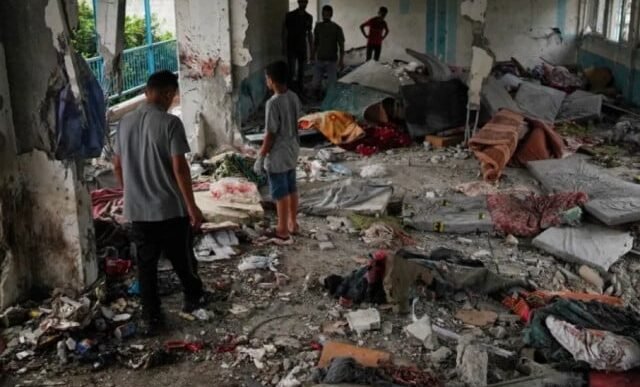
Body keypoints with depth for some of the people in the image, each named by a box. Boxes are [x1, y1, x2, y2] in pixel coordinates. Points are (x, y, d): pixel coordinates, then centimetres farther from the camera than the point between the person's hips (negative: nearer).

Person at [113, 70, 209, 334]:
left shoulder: (125, 122, 3)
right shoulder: (170, 123, -15)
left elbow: (118, 164, 10)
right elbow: (179, 167, -18)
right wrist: (192, 206, -12)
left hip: (137, 209, 5)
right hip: (170, 207, -4)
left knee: (146, 264, 11)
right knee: (181, 258, 16)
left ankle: (150, 318, 16)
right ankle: (193, 298, 36)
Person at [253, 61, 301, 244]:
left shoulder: (273, 103, -25)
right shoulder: (294, 97, 1)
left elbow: (270, 135, -22)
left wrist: (260, 158, -13)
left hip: (278, 156, -8)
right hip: (292, 152, 8)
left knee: (280, 194, 3)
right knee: (291, 189, 19)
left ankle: (283, 232, 13)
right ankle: (293, 224, 33)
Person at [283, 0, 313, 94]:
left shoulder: (309, 17, 7)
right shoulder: (290, 15, -5)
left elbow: (309, 34, 13)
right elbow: (284, 32, -3)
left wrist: (312, 49, 10)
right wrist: (284, 47, -10)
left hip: (303, 48, 4)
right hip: (291, 47, -4)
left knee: (301, 70, 8)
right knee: (291, 70, -10)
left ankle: (301, 90, 16)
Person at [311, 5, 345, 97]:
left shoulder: (337, 28, -7)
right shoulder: (318, 26, 4)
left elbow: (341, 45, -5)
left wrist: (341, 60, -11)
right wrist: (313, 55, 14)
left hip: (332, 60, -3)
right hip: (320, 59, 3)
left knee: (332, 84, -4)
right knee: (316, 84, 2)